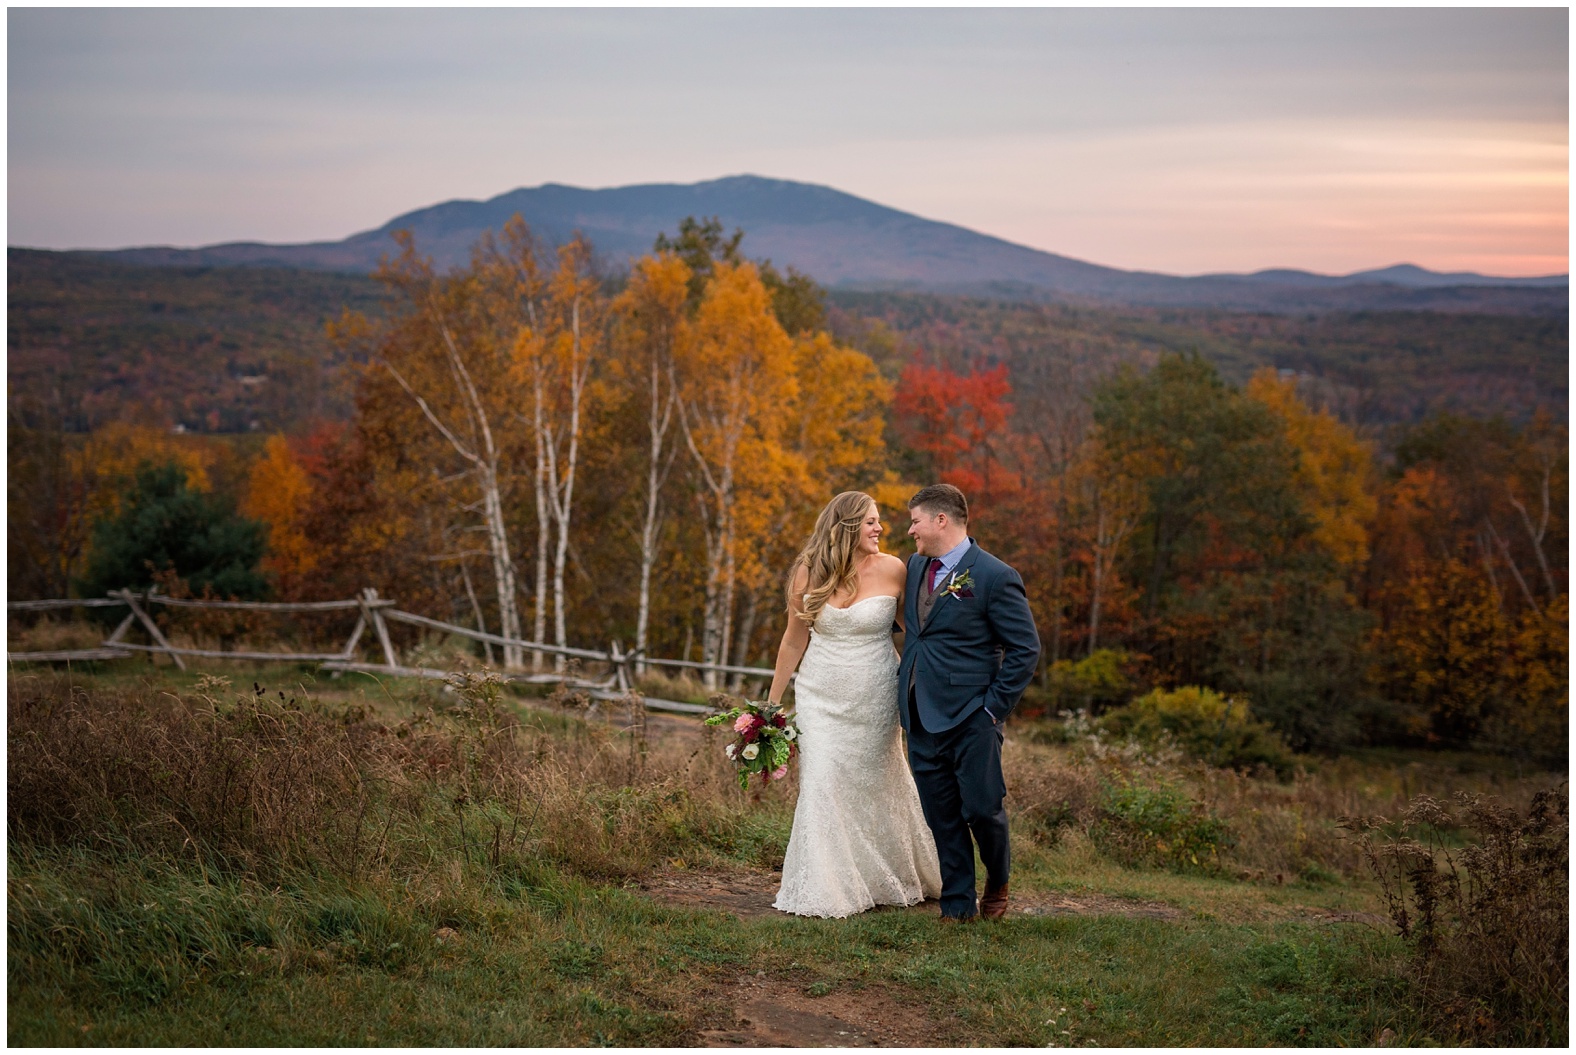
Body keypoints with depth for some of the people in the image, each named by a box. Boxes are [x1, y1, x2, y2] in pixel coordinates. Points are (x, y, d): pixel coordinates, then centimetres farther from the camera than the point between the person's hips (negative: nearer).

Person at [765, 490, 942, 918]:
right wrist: (772, 701, 9)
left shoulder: (890, 570, -8)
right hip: (820, 697, 1)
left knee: (878, 785, 10)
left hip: (873, 699, -1)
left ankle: (892, 881, 29)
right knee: (823, 786, -4)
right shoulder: (808, 574, -4)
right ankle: (824, 892, 6)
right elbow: (794, 641, 5)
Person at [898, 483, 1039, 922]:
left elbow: (1026, 648, -9)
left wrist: (995, 706, -11)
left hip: (970, 719, -6)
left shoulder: (994, 577, -11)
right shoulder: (916, 566, 11)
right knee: (941, 816, 8)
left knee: (982, 807, -2)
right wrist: (906, 687, 18)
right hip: (921, 717, 6)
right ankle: (957, 904, 17)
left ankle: (998, 881, 26)